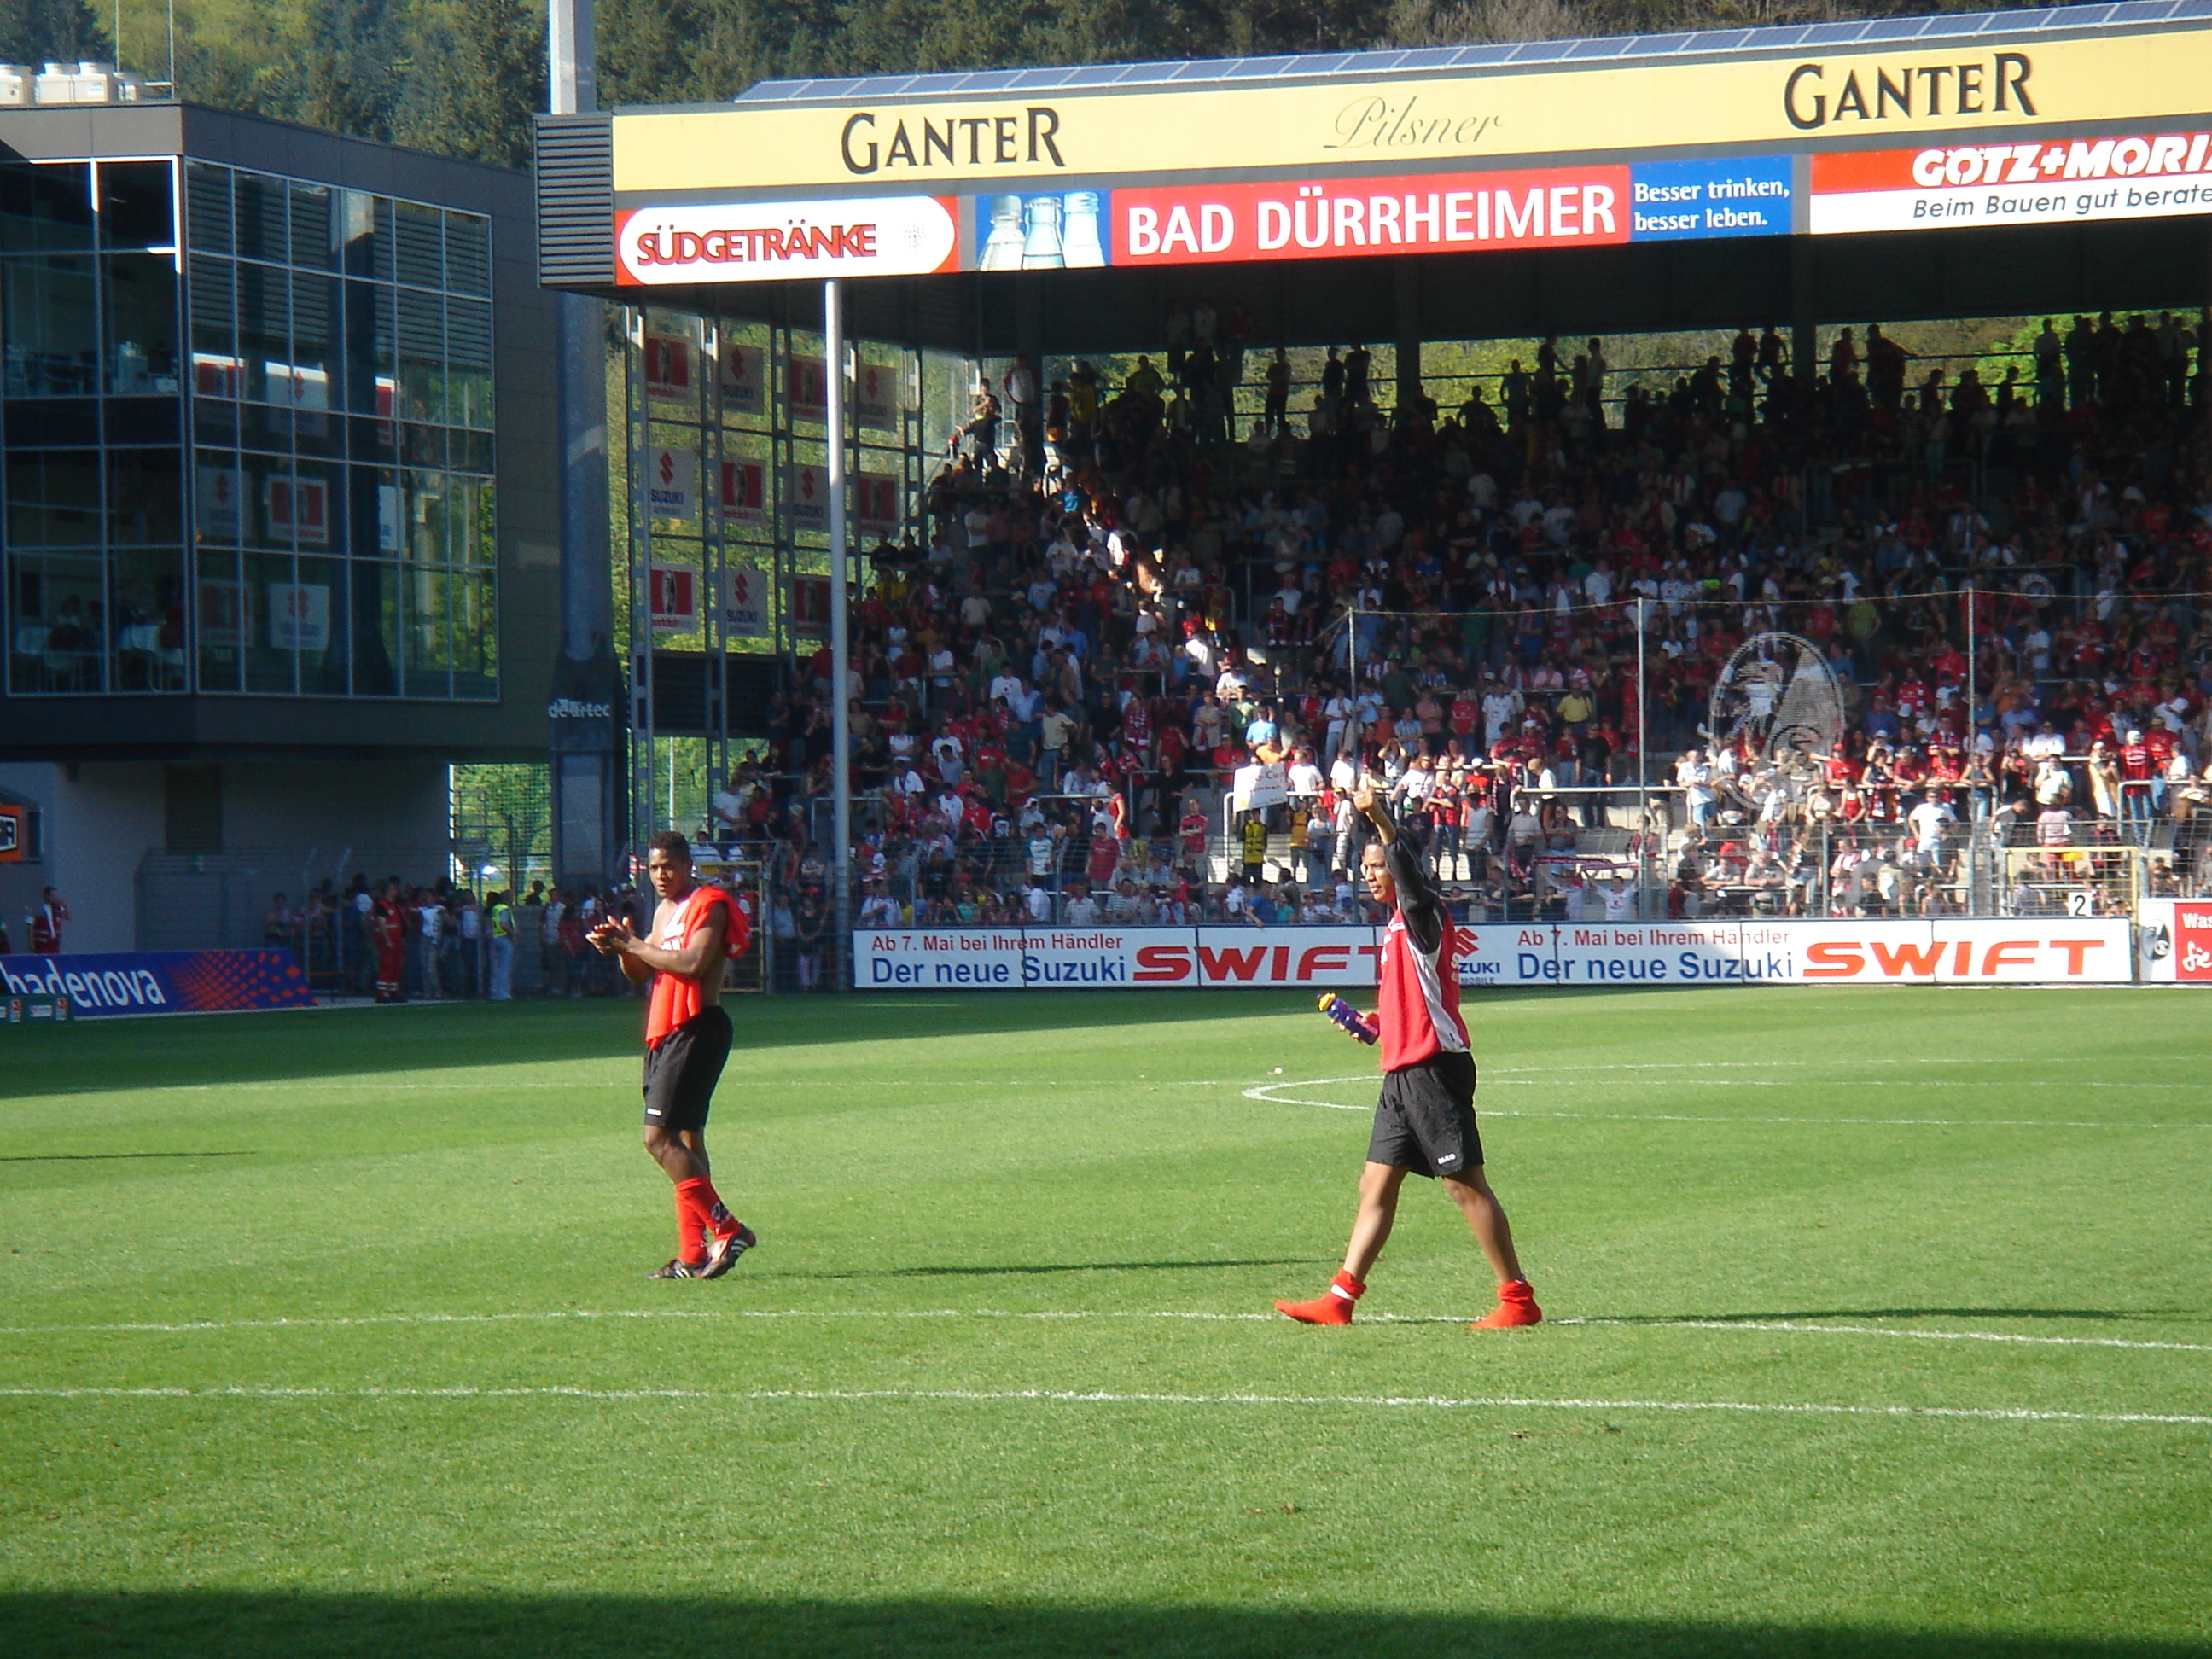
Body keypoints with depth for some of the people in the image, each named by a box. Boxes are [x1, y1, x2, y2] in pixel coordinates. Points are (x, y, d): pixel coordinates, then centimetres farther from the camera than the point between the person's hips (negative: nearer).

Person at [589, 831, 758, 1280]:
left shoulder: (708, 905, -9)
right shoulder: (664, 910, 19)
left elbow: (693, 964, -23)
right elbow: (642, 975, 21)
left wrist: (633, 944, -16)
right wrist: (622, 947, 1)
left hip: (695, 1031, -10)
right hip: (664, 1034, 10)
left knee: (659, 1137, -15)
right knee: (685, 1138, 8)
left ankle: (727, 1230, -14)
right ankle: (693, 1255, 8)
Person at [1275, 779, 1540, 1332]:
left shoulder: (1422, 913, -7)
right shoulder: (1399, 924, 20)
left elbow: (1409, 869, -28)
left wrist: (1380, 818, -41)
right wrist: (1374, 1019, 15)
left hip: (1434, 1067, -10)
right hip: (1403, 1072, 10)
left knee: (1464, 1183, -8)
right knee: (1376, 1185, 8)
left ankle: (1518, 1299, -5)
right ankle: (1340, 1299, 9)